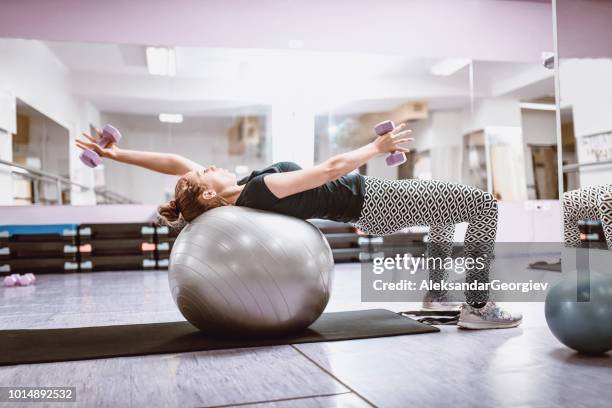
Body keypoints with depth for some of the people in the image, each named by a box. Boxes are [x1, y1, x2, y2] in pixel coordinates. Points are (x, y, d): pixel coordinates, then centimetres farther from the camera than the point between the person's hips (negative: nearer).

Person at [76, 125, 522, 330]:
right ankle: (478, 307, 2)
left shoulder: (235, 195, 0)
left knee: (448, 208, 28)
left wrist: (116, 153, -2)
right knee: (484, 204, 0)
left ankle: (437, 297, 27)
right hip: (375, 201, -9)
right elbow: (331, 168, -21)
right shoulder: (262, 189, -24)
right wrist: (379, 146, -10)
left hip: (367, 204, 9)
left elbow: (174, 161, 1)